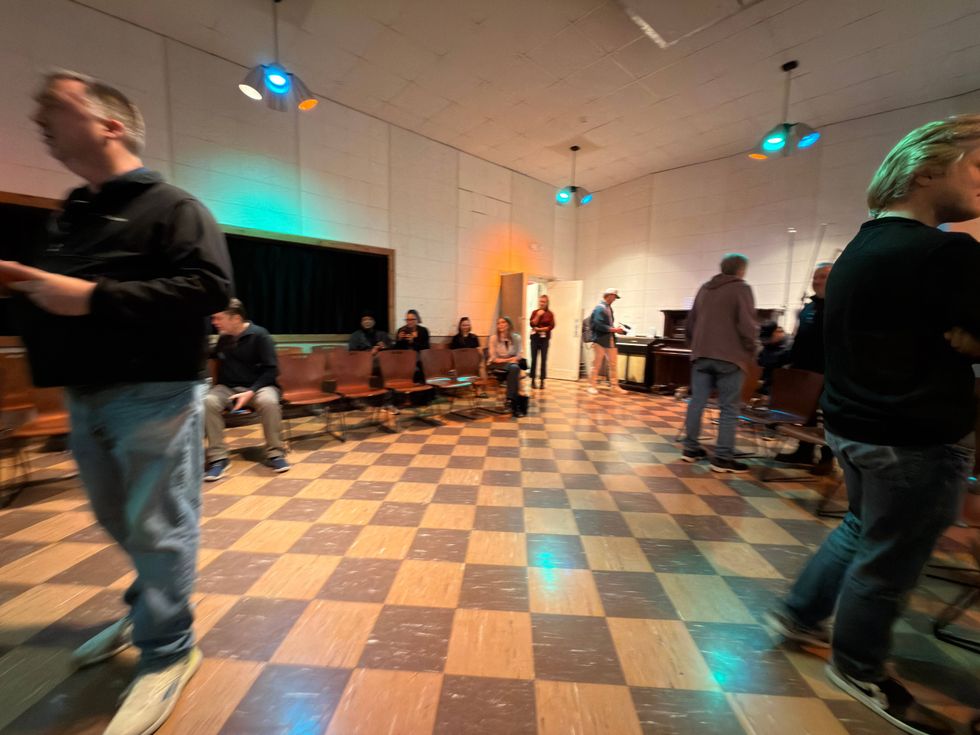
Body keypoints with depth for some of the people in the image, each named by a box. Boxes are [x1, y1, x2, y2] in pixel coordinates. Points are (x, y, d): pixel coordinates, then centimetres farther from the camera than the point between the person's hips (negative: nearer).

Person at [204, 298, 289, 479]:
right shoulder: (220, 337, 6)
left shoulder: (259, 335, -9)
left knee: (269, 401, -36)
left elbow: (271, 369, -11)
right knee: (208, 402, -29)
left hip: (258, 386, -4)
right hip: (227, 388, 4)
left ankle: (275, 453, -19)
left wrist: (251, 392, -20)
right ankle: (218, 458, -20)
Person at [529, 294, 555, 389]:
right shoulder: (535, 312, 8)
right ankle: (533, 380, 8)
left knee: (544, 360, -3)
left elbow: (551, 326, -6)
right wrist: (538, 315, -11)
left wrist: (540, 329, -12)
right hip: (535, 338, 1)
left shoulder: (550, 314, 3)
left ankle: (542, 381, 2)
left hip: (544, 339, -1)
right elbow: (532, 324, -3)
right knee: (534, 359, 0)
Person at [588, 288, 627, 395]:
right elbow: (598, 325, -21)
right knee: (596, 365, 0)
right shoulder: (599, 308, -13)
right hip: (600, 340, -8)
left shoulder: (609, 308, 14)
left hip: (610, 340, 8)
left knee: (612, 364, 10)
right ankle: (592, 386, 10)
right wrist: (613, 329, -19)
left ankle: (615, 386, 17)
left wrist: (615, 329, 2)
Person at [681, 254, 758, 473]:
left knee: (697, 402, 8)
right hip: (729, 357, -6)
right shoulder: (741, 288, -3)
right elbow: (748, 326, -11)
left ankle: (690, 448, 14)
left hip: (701, 355, 6)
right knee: (728, 408, -1)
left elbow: (690, 323, 19)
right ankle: (723, 458, 1)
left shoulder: (704, 289, 16)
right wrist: (751, 353, 1)